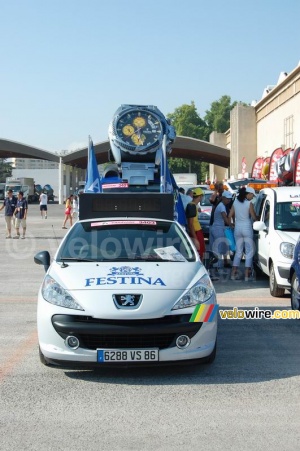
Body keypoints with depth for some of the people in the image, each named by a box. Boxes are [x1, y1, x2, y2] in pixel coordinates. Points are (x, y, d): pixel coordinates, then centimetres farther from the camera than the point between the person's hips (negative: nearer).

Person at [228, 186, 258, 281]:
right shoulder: (249, 203, -10)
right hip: (247, 228, -5)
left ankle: (233, 273, 9)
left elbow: (230, 216, 8)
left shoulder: (235, 202, 4)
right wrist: (258, 219, 13)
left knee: (238, 251, 14)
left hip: (237, 228, 5)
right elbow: (254, 217, -7)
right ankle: (247, 275, 0)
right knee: (249, 251, 4)